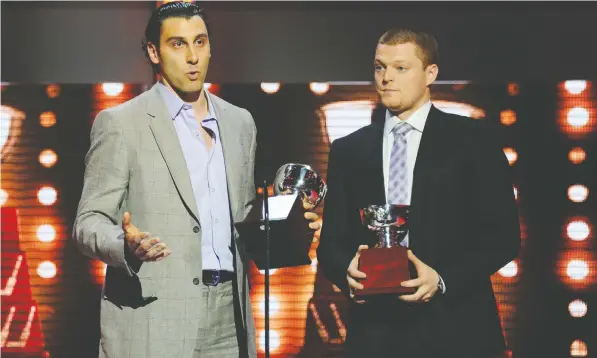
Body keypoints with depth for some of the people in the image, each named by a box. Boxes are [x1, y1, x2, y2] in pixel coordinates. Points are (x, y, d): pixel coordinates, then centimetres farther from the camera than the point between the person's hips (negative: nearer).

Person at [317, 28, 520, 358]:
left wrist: (443, 279, -15)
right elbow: (331, 243, 10)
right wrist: (348, 271, -11)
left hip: (454, 330, -2)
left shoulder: (473, 139, 2)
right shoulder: (347, 150, 11)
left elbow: (503, 234, -2)